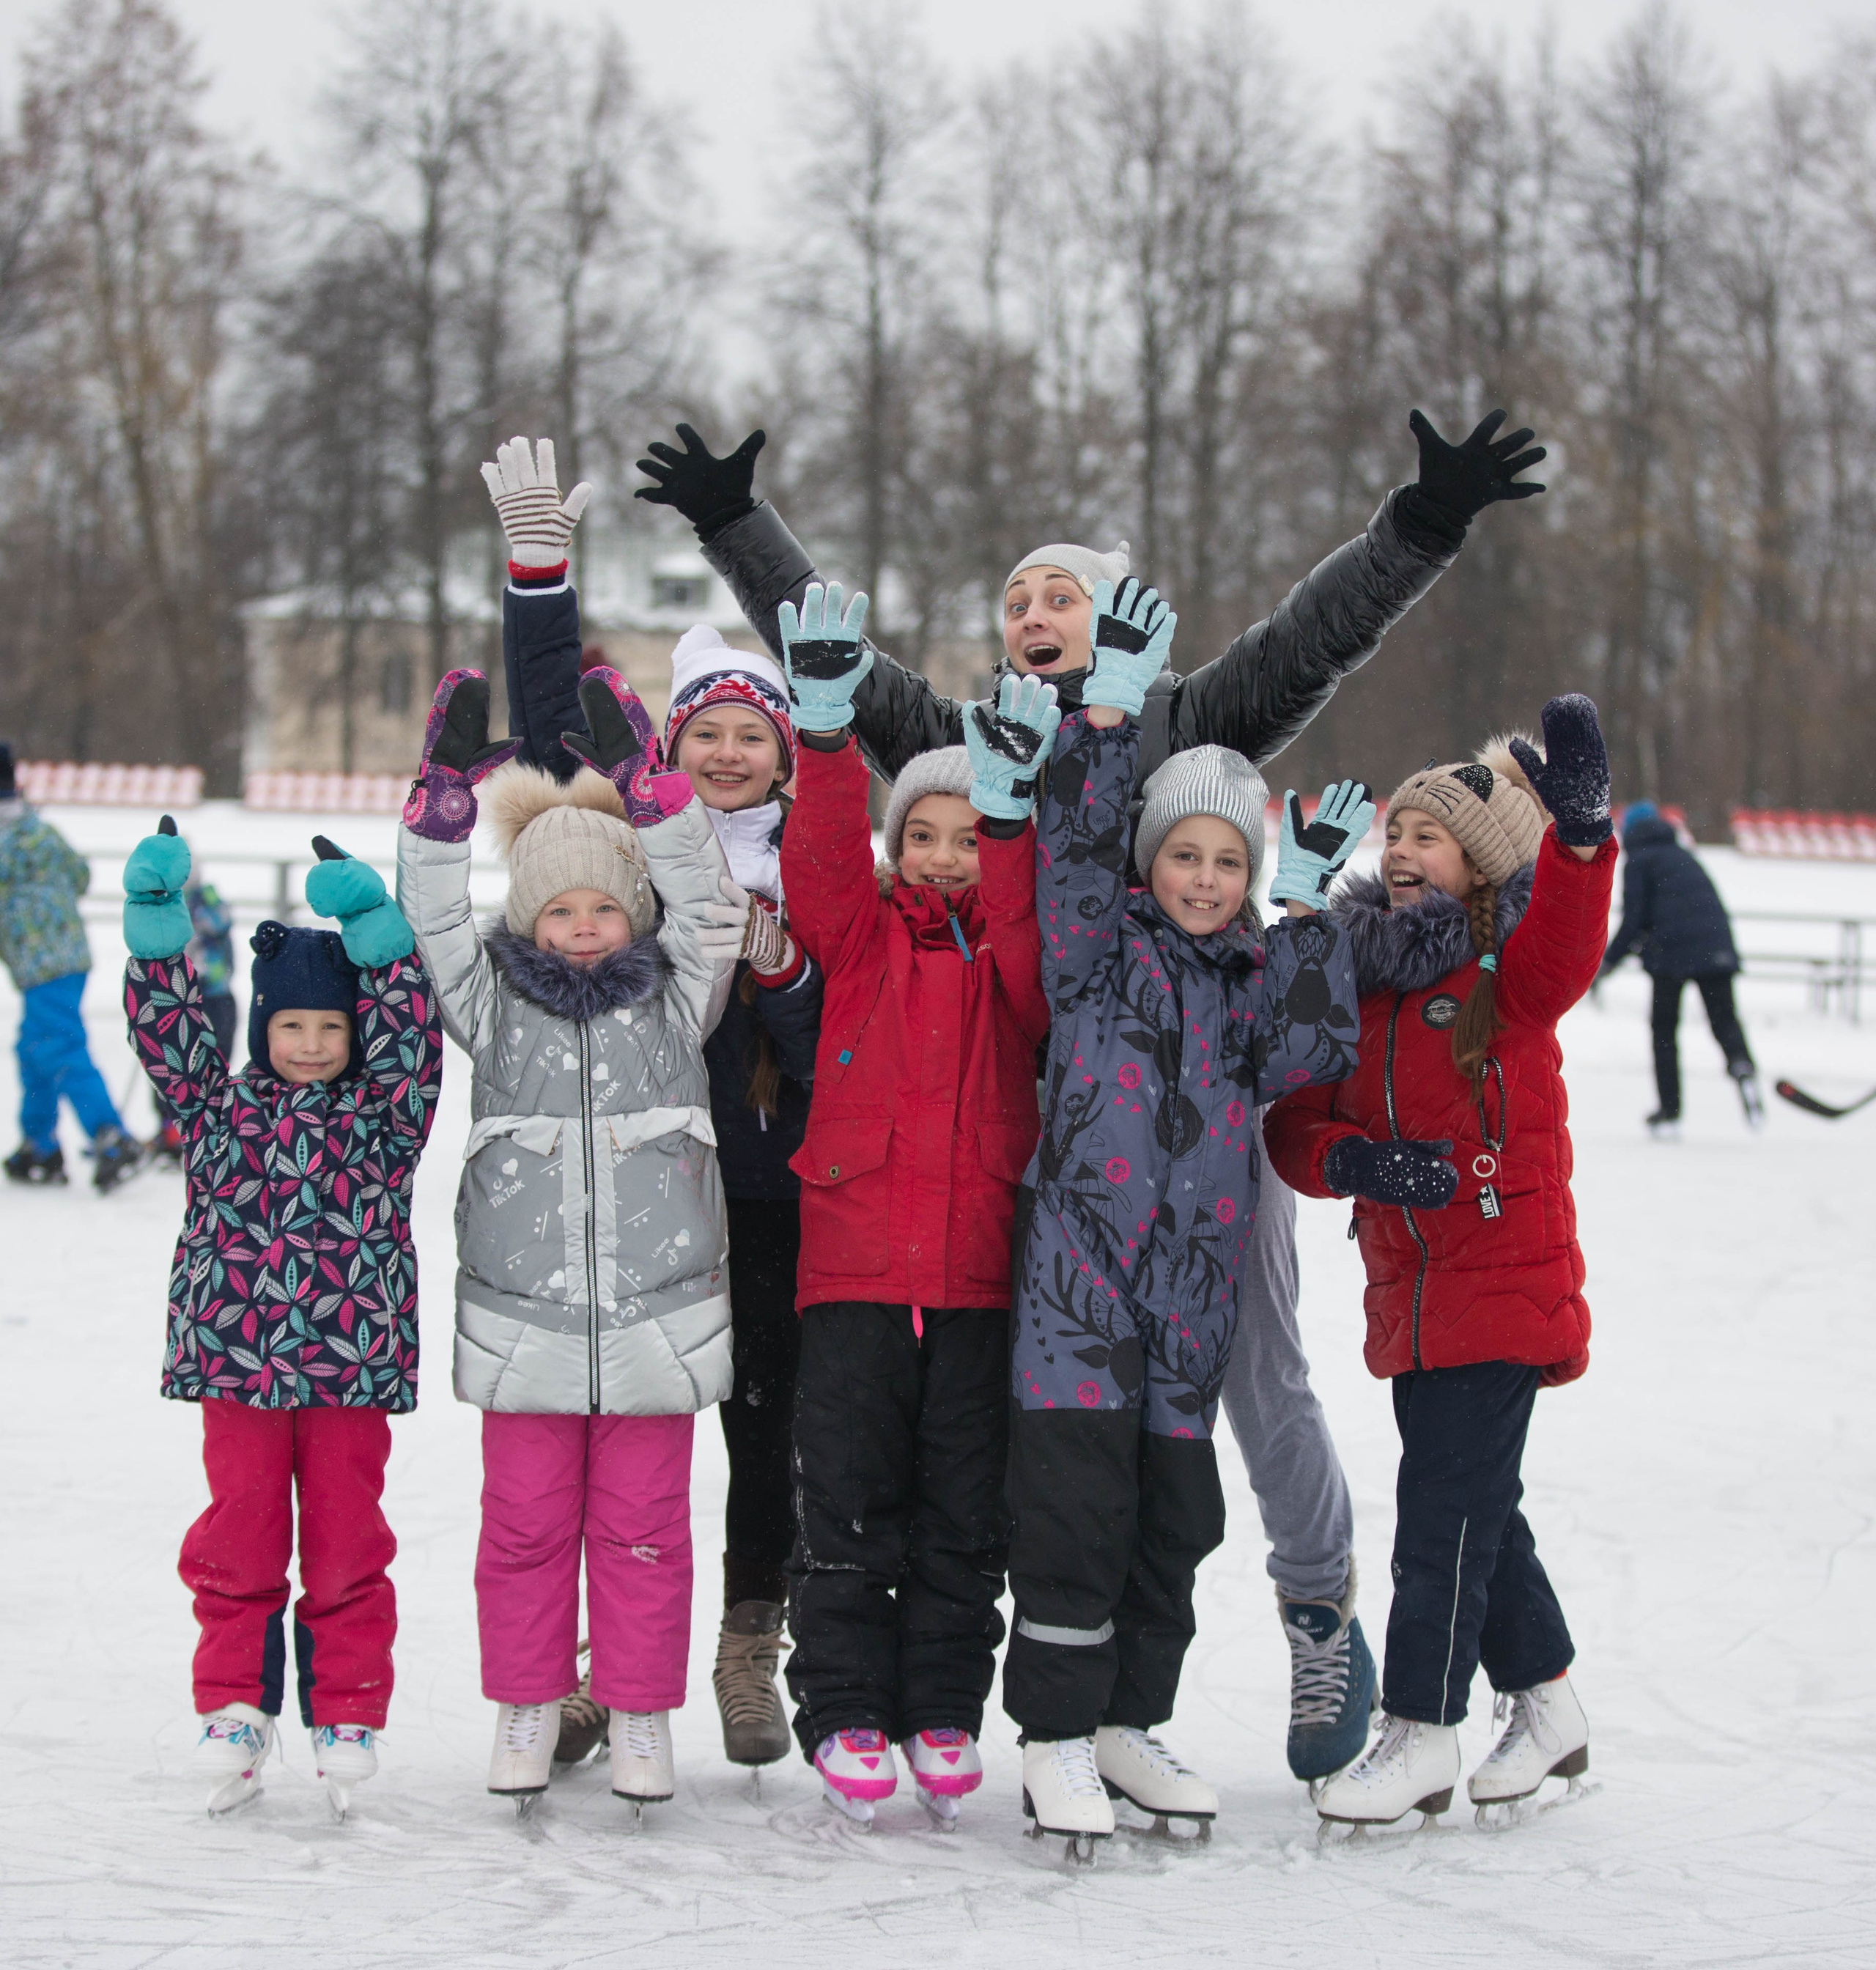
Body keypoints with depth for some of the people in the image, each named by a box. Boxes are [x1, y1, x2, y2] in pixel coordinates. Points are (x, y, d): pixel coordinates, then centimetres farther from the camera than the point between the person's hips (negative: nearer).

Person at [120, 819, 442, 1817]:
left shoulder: (384, 1117, 3)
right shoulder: (221, 1110, 5)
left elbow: (408, 1037, -9)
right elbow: (169, 1033, -3)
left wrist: (375, 930, -16)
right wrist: (157, 921, -13)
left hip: (350, 1365, -1)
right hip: (235, 1361, 1)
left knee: (345, 1543, 5)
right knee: (237, 1539, 5)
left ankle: (347, 1714, 16)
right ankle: (236, 1710, 15)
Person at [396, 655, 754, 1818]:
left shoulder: (675, 1004, 6)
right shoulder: (497, 1009, 6)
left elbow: (704, 909, -7)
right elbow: (437, 922, -5)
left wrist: (640, 780, -17)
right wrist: (449, 787, -15)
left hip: (656, 1314, 0)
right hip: (523, 1314, 0)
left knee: (643, 1524, 5)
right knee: (526, 1520, 6)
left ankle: (642, 1711, 16)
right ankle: (527, 1703, 20)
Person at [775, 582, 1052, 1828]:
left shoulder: (1014, 959, 10)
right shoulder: (859, 937, 8)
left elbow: (1029, 928, -12)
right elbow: (824, 858, -9)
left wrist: (1013, 811, -25)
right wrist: (828, 731, -23)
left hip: (979, 1275, 1)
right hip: (855, 1268, -1)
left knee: (964, 1513, 6)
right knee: (851, 1505, 0)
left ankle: (945, 1714, 16)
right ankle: (845, 1715, 8)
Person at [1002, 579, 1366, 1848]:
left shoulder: (1259, 975, 16)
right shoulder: (1103, 945, 4)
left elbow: (1310, 1057, -1)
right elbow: (1076, 848, -10)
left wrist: (1307, 910, -4)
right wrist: (1109, 709, -16)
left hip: (1196, 1284, 5)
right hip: (1082, 1262, -5)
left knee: (1175, 1517, 10)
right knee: (1076, 1508, -9)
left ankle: (1129, 1726, 23)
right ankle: (1056, 1743, -2)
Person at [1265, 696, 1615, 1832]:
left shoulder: (1509, 975, -6)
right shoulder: (1352, 983, 9)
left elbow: (1564, 946, -30)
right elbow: (1294, 1123, 7)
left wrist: (1579, 832, -48)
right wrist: (1352, 1159, -16)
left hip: (1505, 1283, -6)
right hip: (1410, 1294, 6)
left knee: (1446, 1504, -7)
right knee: (1477, 1504, 15)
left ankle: (1421, 1735, 1)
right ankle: (1548, 1707, 29)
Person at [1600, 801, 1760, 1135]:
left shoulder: (1639, 861, 6)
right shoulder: (1684, 857, 25)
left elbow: (1634, 919, -3)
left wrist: (1609, 961, 5)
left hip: (1672, 952, -4)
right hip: (1716, 951, 4)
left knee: (1664, 1029, 8)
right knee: (1725, 1020, 7)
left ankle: (1669, 1112, 5)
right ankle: (1742, 1065, -25)